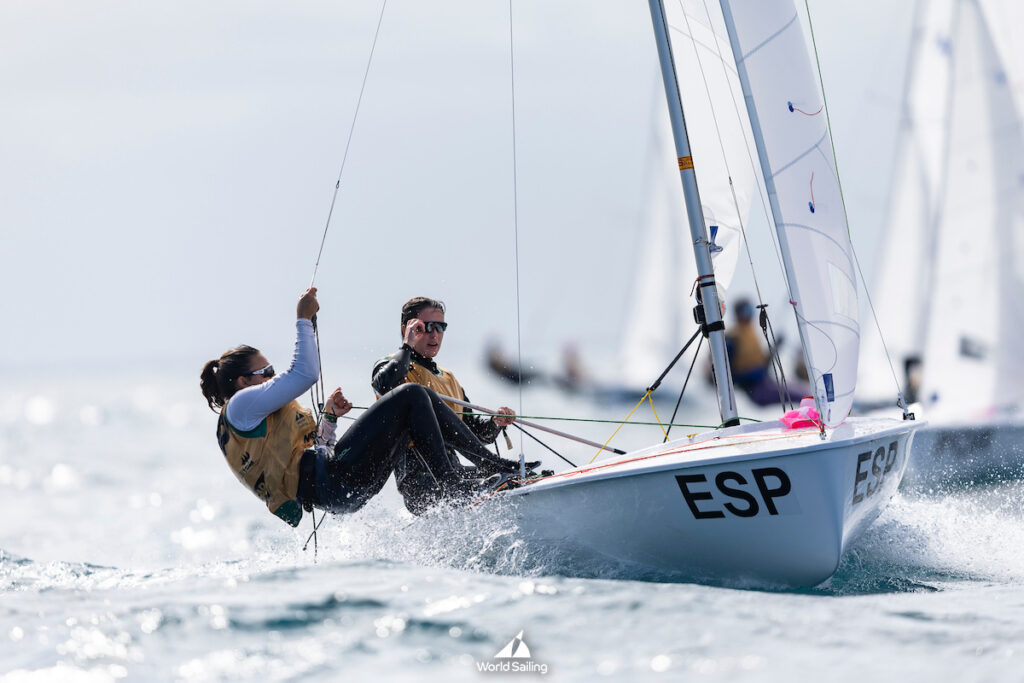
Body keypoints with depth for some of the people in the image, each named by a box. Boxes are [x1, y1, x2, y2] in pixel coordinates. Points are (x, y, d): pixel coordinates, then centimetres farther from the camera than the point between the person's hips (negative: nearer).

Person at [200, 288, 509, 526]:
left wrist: (329, 418, 18)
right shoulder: (240, 403, -1)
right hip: (332, 482, -10)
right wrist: (303, 320, -3)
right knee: (411, 396, -11)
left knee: (423, 399, 9)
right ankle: (449, 484, -16)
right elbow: (305, 374, -10)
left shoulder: (251, 424, 30)